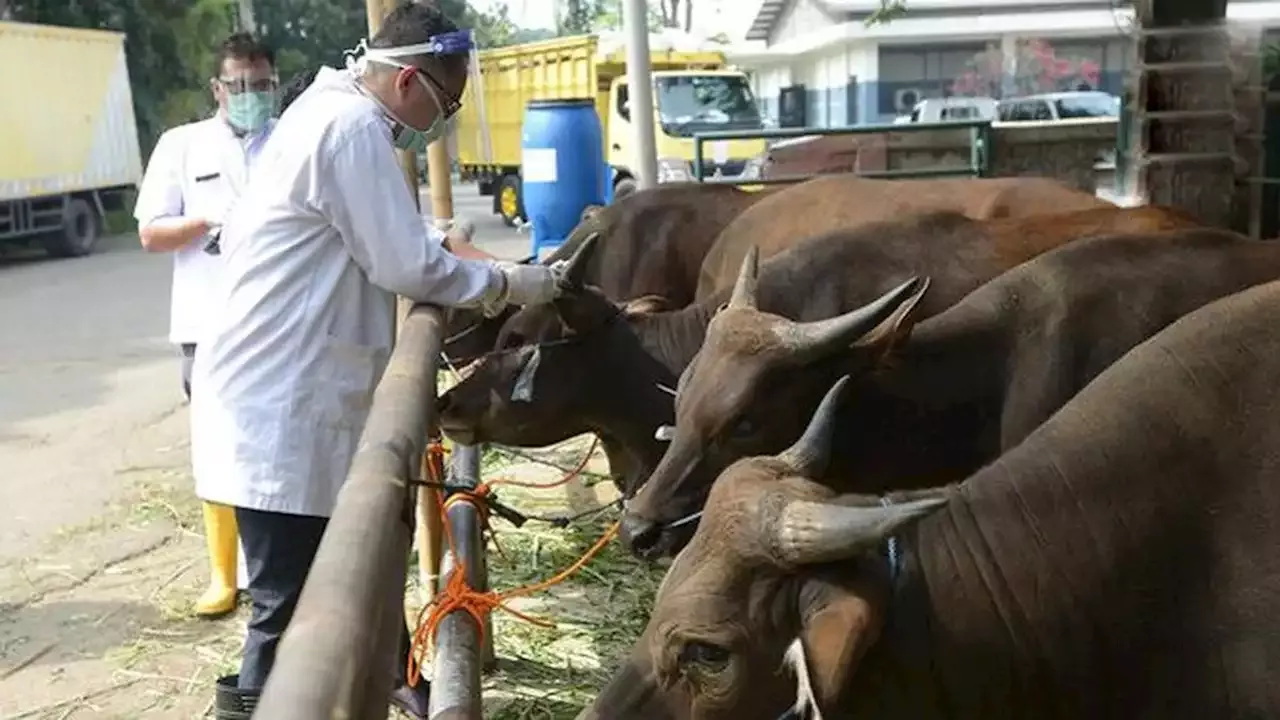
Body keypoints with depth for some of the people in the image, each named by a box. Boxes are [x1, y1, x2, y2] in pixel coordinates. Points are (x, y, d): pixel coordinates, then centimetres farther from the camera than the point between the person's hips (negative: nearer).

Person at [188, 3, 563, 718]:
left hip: (296, 391, 11)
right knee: (293, 603, -3)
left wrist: (451, 246, 11)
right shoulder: (352, 127, -18)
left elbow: (394, 232, 26)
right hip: (279, 401, -11)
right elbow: (409, 266, -18)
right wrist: (511, 284, -5)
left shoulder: (335, 110, 16)